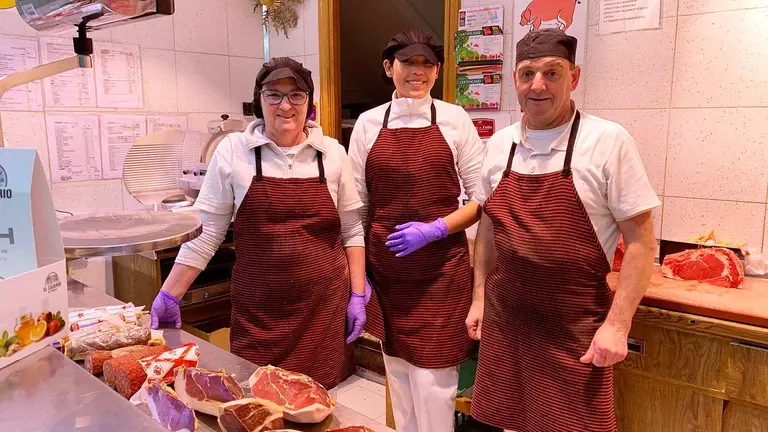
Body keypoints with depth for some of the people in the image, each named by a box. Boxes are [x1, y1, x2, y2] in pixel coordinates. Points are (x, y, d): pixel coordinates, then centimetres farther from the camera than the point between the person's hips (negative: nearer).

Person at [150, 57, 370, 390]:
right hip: (257, 312, -1)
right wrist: (169, 296, -2)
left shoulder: (332, 153, 2)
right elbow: (205, 232, 1)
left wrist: (358, 295, 3)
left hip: (325, 307, 1)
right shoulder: (233, 150, -2)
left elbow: (351, 231, 7)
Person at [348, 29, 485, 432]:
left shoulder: (455, 119, -1)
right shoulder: (368, 123, 4)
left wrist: (434, 229, -15)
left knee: (432, 379, 1)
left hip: (441, 270, -2)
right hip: (386, 269, 3)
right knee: (398, 372, 15)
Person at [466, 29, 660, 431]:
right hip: (505, 318, 4)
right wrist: (479, 298, 11)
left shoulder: (608, 141, -12)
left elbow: (641, 243, -9)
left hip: (575, 325, -4)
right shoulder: (499, 144, 2)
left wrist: (617, 324, -13)